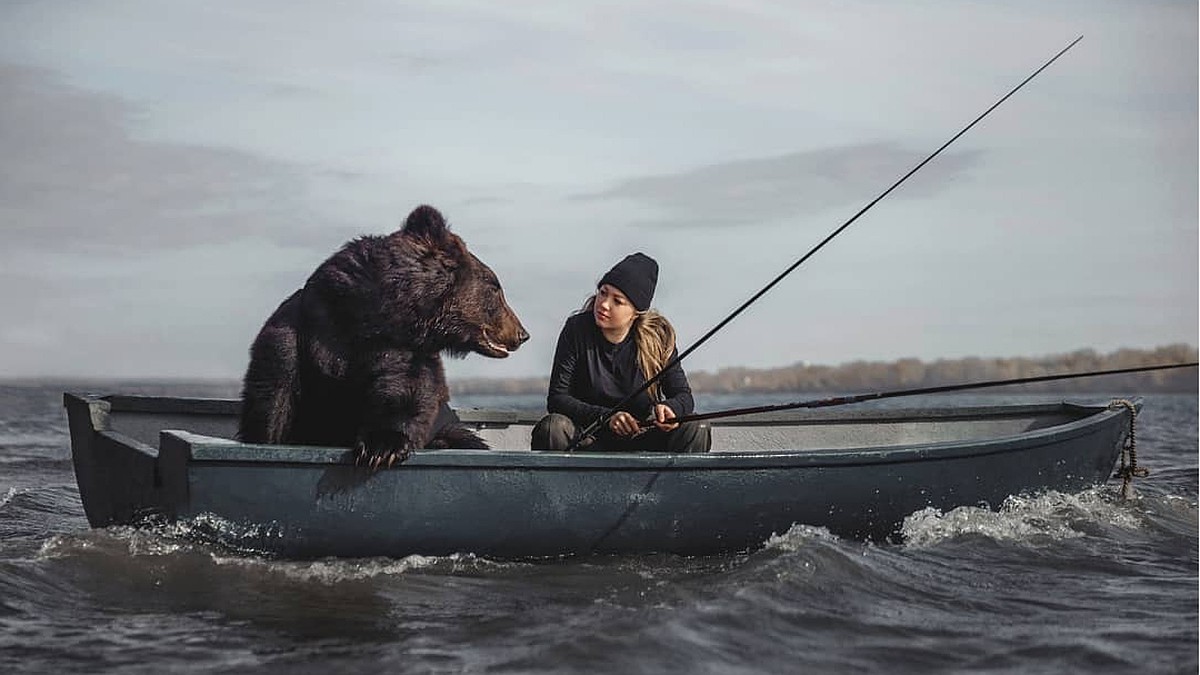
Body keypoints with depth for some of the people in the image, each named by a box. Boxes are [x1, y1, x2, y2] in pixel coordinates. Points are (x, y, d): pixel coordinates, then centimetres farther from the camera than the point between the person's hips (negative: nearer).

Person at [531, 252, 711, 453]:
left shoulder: (658, 337, -5)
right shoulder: (577, 329, -8)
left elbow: (684, 397, -3)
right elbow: (556, 399, -12)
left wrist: (668, 408, -29)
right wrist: (606, 417, -27)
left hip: (641, 441, 1)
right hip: (590, 442, -1)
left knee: (695, 430, -24)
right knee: (552, 428, -32)